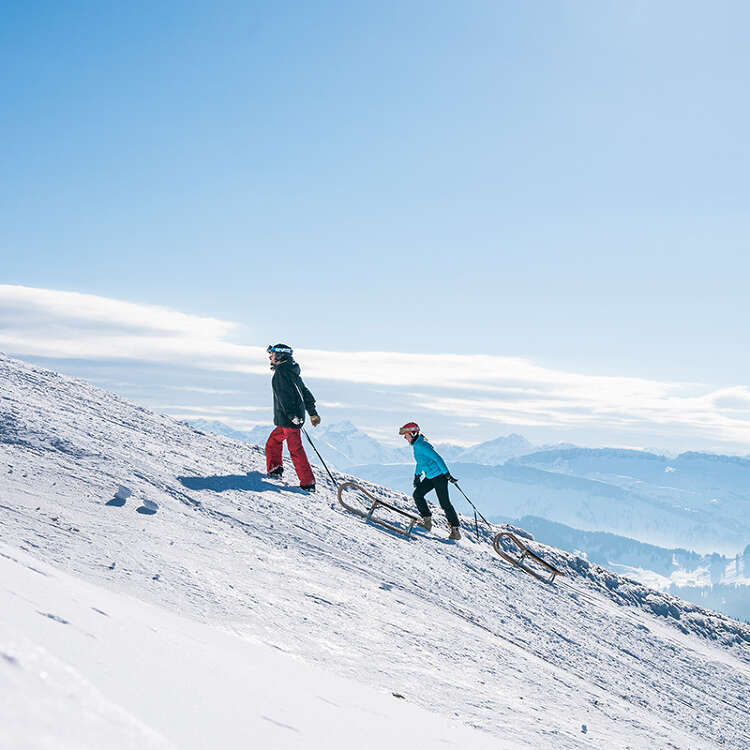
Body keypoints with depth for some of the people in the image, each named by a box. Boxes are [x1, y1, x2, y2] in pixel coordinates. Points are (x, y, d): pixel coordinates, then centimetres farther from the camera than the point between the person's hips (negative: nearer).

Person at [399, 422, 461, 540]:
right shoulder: (416, 445, 12)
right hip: (430, 477, 10)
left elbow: (437, 458, -23)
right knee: (417, 494, 4)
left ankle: (456, 530, -2)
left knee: (445, 503, -8)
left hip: (439, 476, -10)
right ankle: (427, 520, 10)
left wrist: (447, 474, -23)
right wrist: (417, 475, 29)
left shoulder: (421, 445, -19)